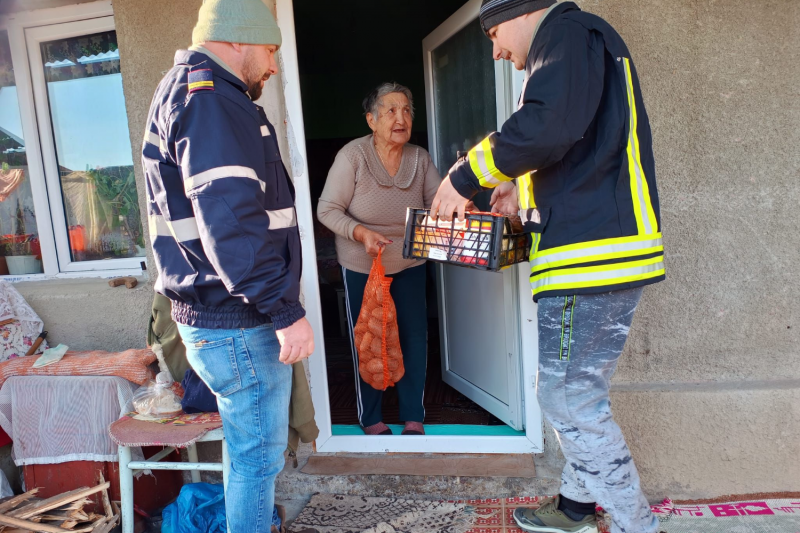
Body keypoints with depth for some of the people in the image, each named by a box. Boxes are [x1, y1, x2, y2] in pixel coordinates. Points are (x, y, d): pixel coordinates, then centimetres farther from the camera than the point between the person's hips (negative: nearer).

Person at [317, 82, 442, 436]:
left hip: (409, 264, 3)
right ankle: (370, 419, 26)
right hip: (361, 267, -3)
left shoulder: (420, 158, -7)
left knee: (414, 338, 4)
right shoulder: (352, 155, -17)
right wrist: (361, 232, -31)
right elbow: (327, 209, -15)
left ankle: (413, 418, 23)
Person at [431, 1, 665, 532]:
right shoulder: (581, 45, 26)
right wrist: (525, 188, 19)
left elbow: (546, 126, -25)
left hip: (593, 254, -11)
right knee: (575, 390, 18)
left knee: (568, 397, -3)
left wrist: (465, 178, -15)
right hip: (598, 253, 11)